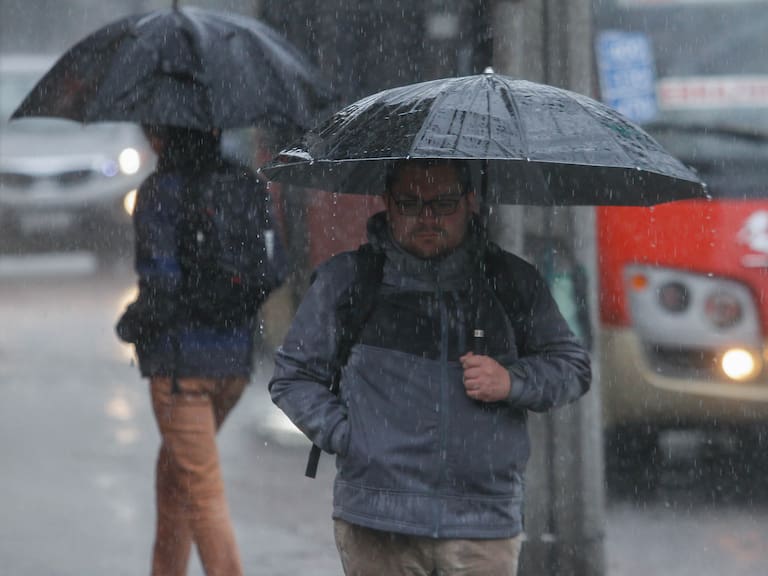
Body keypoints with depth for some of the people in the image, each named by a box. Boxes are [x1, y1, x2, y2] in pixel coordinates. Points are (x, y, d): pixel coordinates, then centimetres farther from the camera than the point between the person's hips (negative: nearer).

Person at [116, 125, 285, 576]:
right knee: (174, 467, 25)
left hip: (181, 356, -6)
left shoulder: (160, 191, -13)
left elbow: (161, 282, -20)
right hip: (237, 356, 7)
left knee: (203, 491, -3)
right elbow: (273, 273, 5)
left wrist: (133, 322, -1)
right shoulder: (249, 185, 4)